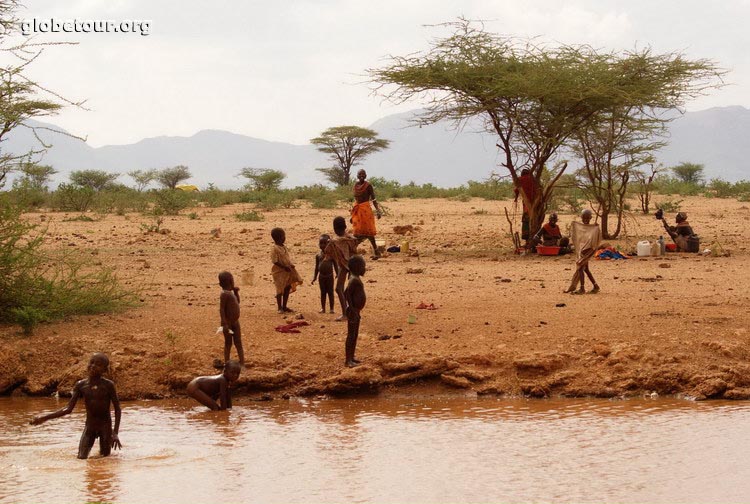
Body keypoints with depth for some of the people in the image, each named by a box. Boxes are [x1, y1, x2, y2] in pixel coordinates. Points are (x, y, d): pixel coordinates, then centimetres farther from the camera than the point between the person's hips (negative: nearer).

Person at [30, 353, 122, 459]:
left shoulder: (108, 385, -10)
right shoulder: (81, 385, -4)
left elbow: (117, 409, -5)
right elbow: (68, 409, -4)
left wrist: (115, 433, -13)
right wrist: (45, 417, -12)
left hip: (105, 426, -2)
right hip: (89, 426, 2)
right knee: (81, 458, -9)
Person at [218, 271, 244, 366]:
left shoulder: (231, 293, 8)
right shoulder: (224, 294, -19)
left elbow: (237, 302, 25)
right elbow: (221, 309, -23)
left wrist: (236, 292, 9)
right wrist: (224, 324, -27)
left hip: (235, 322, 8)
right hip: (228, 323, -8)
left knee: (238, 344, 11)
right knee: (228, 343, 3)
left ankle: (242, 363, 16)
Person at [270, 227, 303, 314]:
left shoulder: (284, 247, 9)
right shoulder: (275, 249, -17)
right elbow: (275, 261, -19)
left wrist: (291, 265, 0)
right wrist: (284, 267, -23)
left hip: (287, 270, 8)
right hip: (279, 272, -8)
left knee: (287, 289, 11)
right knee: (280, 290, 0)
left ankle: (284, 307, 20)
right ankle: (280, 308, 10)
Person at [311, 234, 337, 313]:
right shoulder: (318, 255, 4)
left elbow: (335, 266, 0)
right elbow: (317, 267, 10)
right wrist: (314, 278, 7)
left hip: (329, 276, -3)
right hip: (321, 276, 3)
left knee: (330, 292, 2)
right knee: (323, 292, 8)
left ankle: (331, 308, 7)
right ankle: (323, 308, 14)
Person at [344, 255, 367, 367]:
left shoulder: (356, 279, 14)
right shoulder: (354, 280, -18)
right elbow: (346, 293, -27)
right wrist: (352, 309, -26)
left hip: (356, 311, 10)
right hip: (353, 312, -10)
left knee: (355, 335, 16)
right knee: (351, 335, -7)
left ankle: (351, 358, 24)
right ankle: (348, 360, -5)